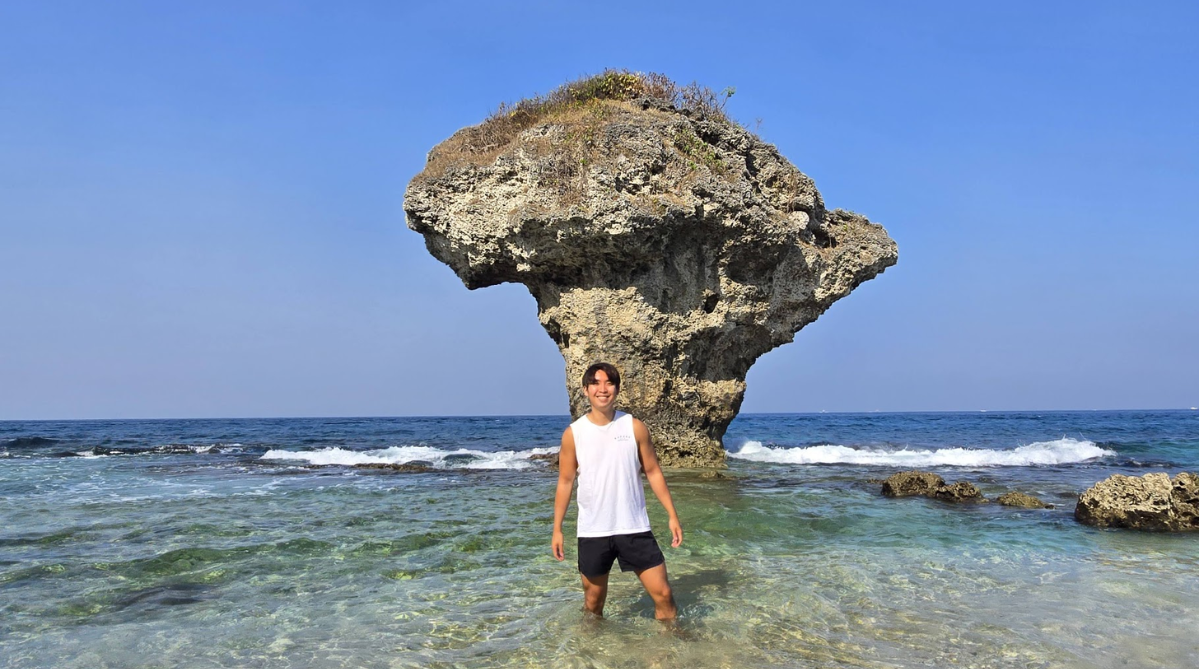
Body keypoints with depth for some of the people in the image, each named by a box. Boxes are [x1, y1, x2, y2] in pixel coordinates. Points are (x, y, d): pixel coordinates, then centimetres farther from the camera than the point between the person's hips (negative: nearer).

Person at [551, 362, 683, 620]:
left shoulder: (635, 427, -3)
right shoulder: (573, 433, -3)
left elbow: (653, 472, 3)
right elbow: (565, 481, 2)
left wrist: (673, 516, 0)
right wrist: (557, 528, -1)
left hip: (634, 528, 0)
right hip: (592, 532, 0)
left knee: (663, 594, 1)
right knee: (593, 601, 14)